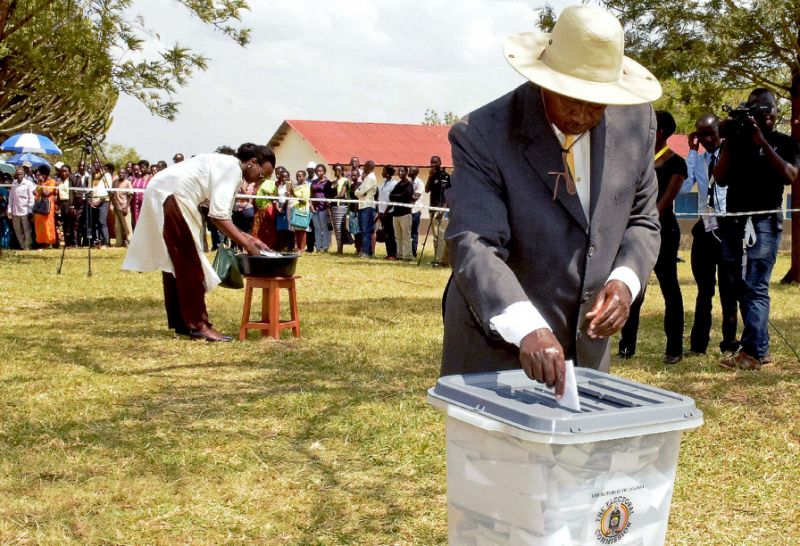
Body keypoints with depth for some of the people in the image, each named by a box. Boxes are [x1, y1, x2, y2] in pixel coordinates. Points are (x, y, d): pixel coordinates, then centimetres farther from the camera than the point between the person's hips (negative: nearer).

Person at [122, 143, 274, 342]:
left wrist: (248, 238, 12)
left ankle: (180, 322, 20)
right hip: (170, 196, -11)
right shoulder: (233, 168, -12)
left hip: (161, 194, 11)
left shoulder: (226, 167, 18)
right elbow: (218, 216, -19)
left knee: (175, 263, 14)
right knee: (189, 263, -7)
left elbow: (221, 216, 17)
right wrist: (246, 244, -15)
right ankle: (198, 324, -4)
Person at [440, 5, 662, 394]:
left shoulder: (636, 121, -5)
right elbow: (473, 247, -31)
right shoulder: (482, 137, -21)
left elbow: (641, 220, 6)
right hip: (494, 348, -4)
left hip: (584, 347, 5)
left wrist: (624, 281, -14)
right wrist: (526, 330, -47)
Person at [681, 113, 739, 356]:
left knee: (728, 287, 2)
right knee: (704, 288, 11)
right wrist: (692, 151, -4)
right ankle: (698, 343, 16)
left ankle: (729, 342, 13)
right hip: (705, 227, 4)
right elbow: (684, 186, -6)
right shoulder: (698, 159, 11)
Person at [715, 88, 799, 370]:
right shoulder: (737, 140, 14)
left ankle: (751, 352, -16)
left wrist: (762, 143, -13)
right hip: (734, 222, 5)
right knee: (743, 289, 6)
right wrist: (728, 143, -5)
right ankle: (761, 348, 14)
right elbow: (721, 179, 4)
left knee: (756, 287, -13)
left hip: (764, 222, -5)